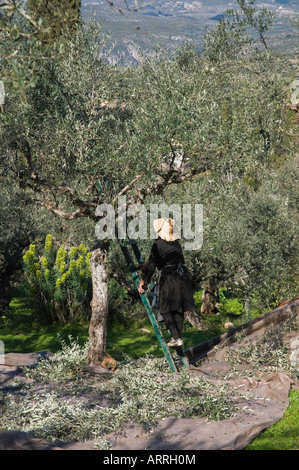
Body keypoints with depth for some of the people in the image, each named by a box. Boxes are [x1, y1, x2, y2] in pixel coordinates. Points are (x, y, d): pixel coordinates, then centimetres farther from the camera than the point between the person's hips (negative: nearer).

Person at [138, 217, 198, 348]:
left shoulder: (157, 244, -6)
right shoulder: (177, 243, 10)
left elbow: (152, 264, -7)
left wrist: (144, 281, -1)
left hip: (168, 277, -5)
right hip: (182, 276, 6)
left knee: (165, 309, 3)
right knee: (179, 308, 13)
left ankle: (176, 338, -7)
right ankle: (178, 336, 15)